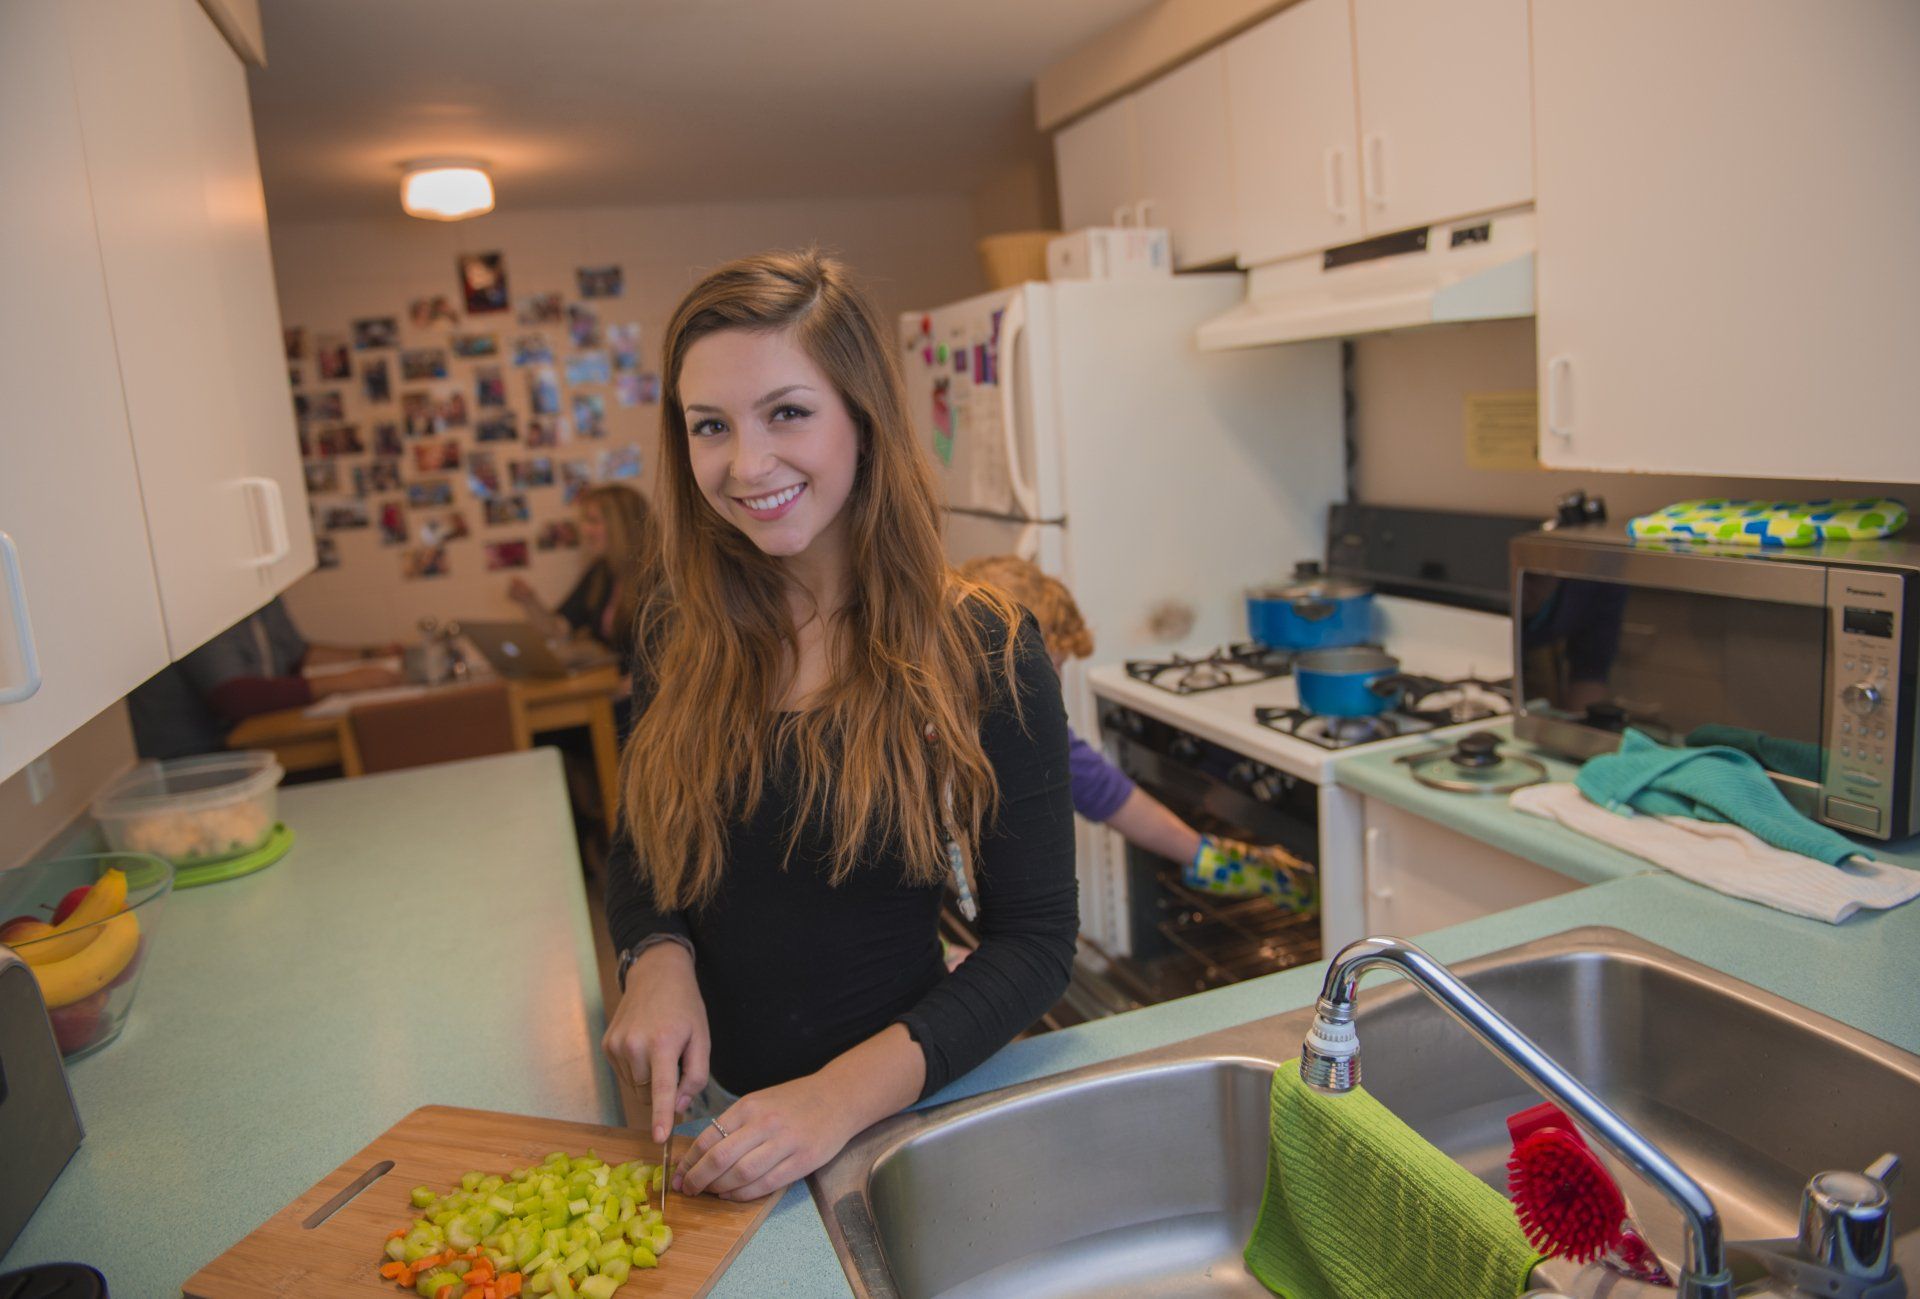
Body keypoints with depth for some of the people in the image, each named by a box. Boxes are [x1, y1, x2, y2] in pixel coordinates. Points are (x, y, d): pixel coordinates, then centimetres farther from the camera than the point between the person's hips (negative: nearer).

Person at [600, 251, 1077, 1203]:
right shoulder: (676, 636, -6)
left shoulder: (980, 653, -17)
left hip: (900, 1118, -3)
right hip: (708, 1107, 4)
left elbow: (1035, 940, -15)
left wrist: (845, 1095, -26)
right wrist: (656, 959, -14)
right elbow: (640, 857, 7)